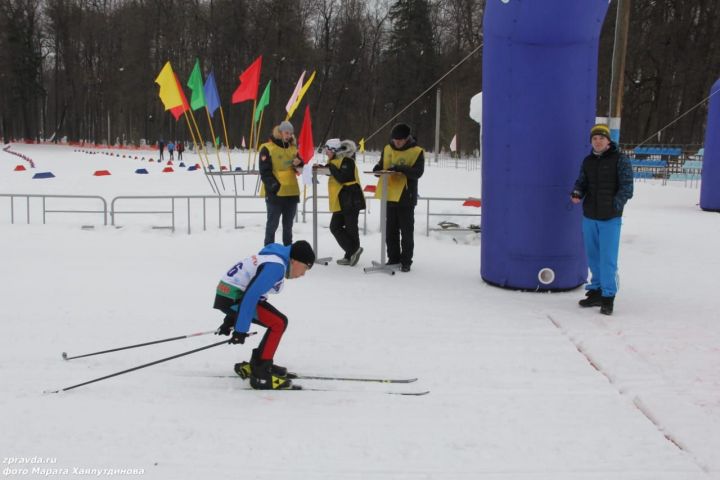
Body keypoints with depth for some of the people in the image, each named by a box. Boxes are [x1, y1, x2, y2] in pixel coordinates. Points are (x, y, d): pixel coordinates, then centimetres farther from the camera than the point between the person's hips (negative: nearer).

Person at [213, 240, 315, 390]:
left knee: (277, 322, 13)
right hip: (232, 297, -10)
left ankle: (257, 364, 24)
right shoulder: (276, 266, -19)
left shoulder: (275, 259, 13)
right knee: (279, 323, -11)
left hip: (229, 293, 10)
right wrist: (241, 329, -21)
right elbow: (250, 296, -25)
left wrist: (230, 321, 26)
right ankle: (260, 375, -6)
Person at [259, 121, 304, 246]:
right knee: (273, 223, 0)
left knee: (288, 224, 15)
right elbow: (265, 171, -12)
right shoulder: (267, 148, -7)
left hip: (291, 192, 6)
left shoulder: (293, 148, 12)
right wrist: (273, 185, -22)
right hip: (275, 193, -6)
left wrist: (299, 164, -5)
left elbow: (299, 169, 17)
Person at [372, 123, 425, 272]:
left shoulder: (416, 152, -7)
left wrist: (400, 168, -30)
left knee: (406, 232, 3)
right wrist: (377, 169, -10)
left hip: (406, 197, -5)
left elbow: (417, 172, -18)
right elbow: (381, 166, 14)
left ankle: (406, 261, 11)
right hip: (389, 196, 5)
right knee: (390, 231, 12)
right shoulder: (387, 149, 7)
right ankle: (393, 258, 25)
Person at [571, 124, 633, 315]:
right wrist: (577, 193, -7)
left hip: (610, 217, -5)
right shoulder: (587, 161, 10)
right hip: (589, 216, 5)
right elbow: (582, 182, 15)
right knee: (593, 256, 13)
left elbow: (626, 187, -8)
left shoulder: (620, 160, -5)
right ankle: (596, 292, 25)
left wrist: (615, 205, -19)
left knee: (608, 258, -5)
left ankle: (608, 297, 4)